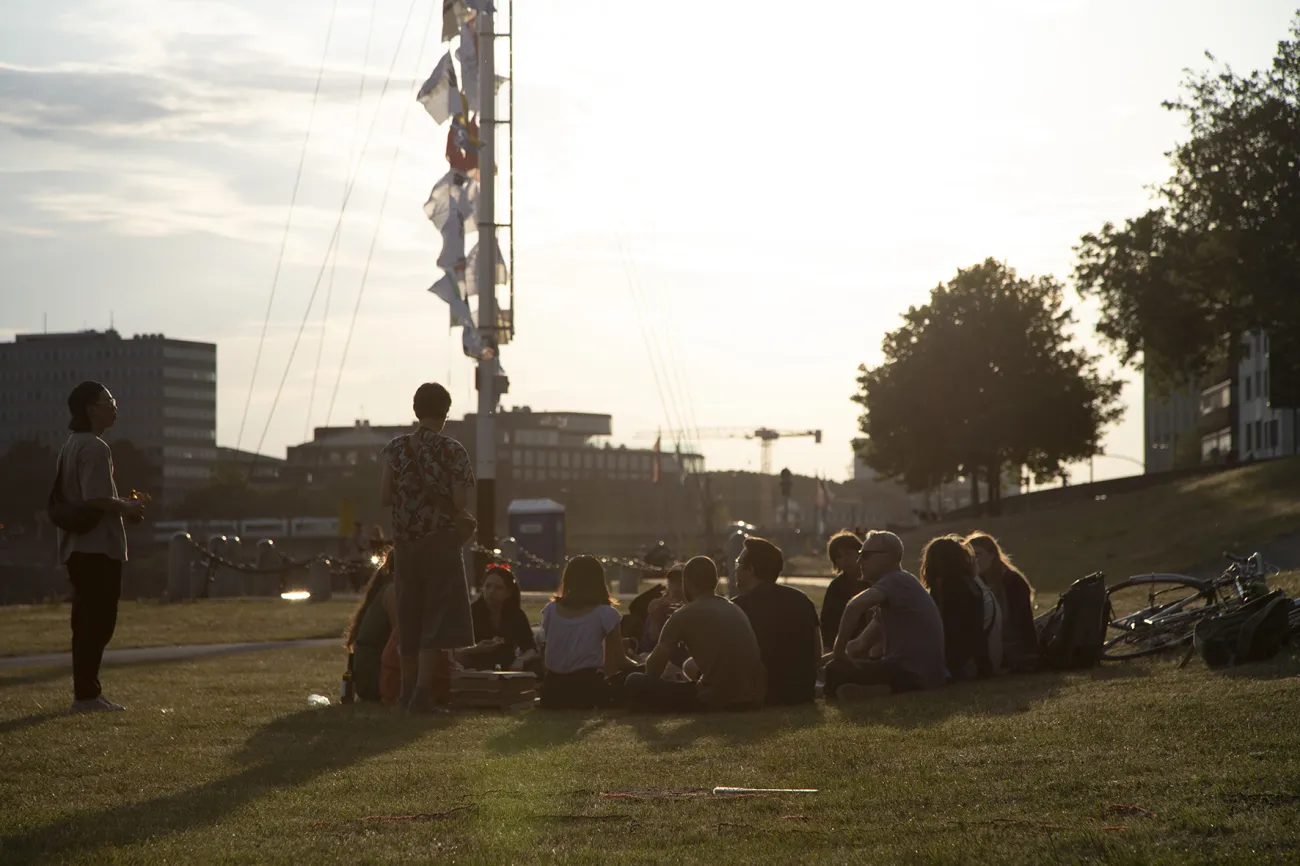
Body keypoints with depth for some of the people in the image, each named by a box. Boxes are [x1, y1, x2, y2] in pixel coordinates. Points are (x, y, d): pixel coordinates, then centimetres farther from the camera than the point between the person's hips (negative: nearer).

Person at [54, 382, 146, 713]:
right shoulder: (95, 447, -15)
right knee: (98, 622, -7)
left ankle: (86, 693, 16)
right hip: (98, 548, -10)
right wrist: (127, 508, -8)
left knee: (89, 621, 13)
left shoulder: (72, 445, 17)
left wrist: (122, 507, 16)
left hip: (78, 548, 10)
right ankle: (87, 695, -7)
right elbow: (95, 498, -24)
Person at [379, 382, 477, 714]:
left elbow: (385, 497, 0)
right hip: (440, 540, -4)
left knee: (409, 616, 14)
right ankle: (423, 694, -11)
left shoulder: (396, 448, 1)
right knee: (437, 617, -2)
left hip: (405, 541, 4)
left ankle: (408, 690, 20)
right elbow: (459, 502, -13)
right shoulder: (453, 451, -9)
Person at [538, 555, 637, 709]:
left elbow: (545, 655, 13)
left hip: (552, 692, 5)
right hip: (586, 690, -5)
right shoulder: (605, 614, -5)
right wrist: (638, 666, 21)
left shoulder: (550, 610, 7)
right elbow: (619, 661, 0)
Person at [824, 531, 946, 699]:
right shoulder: (896, 587, 25)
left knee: (836, 670, -18)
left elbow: (855, 605, -28)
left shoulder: (897, 581, -8)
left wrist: (839, 651, -18)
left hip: (914, 675, -10)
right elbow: (862, 645, 22)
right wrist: (832, 656, 7)